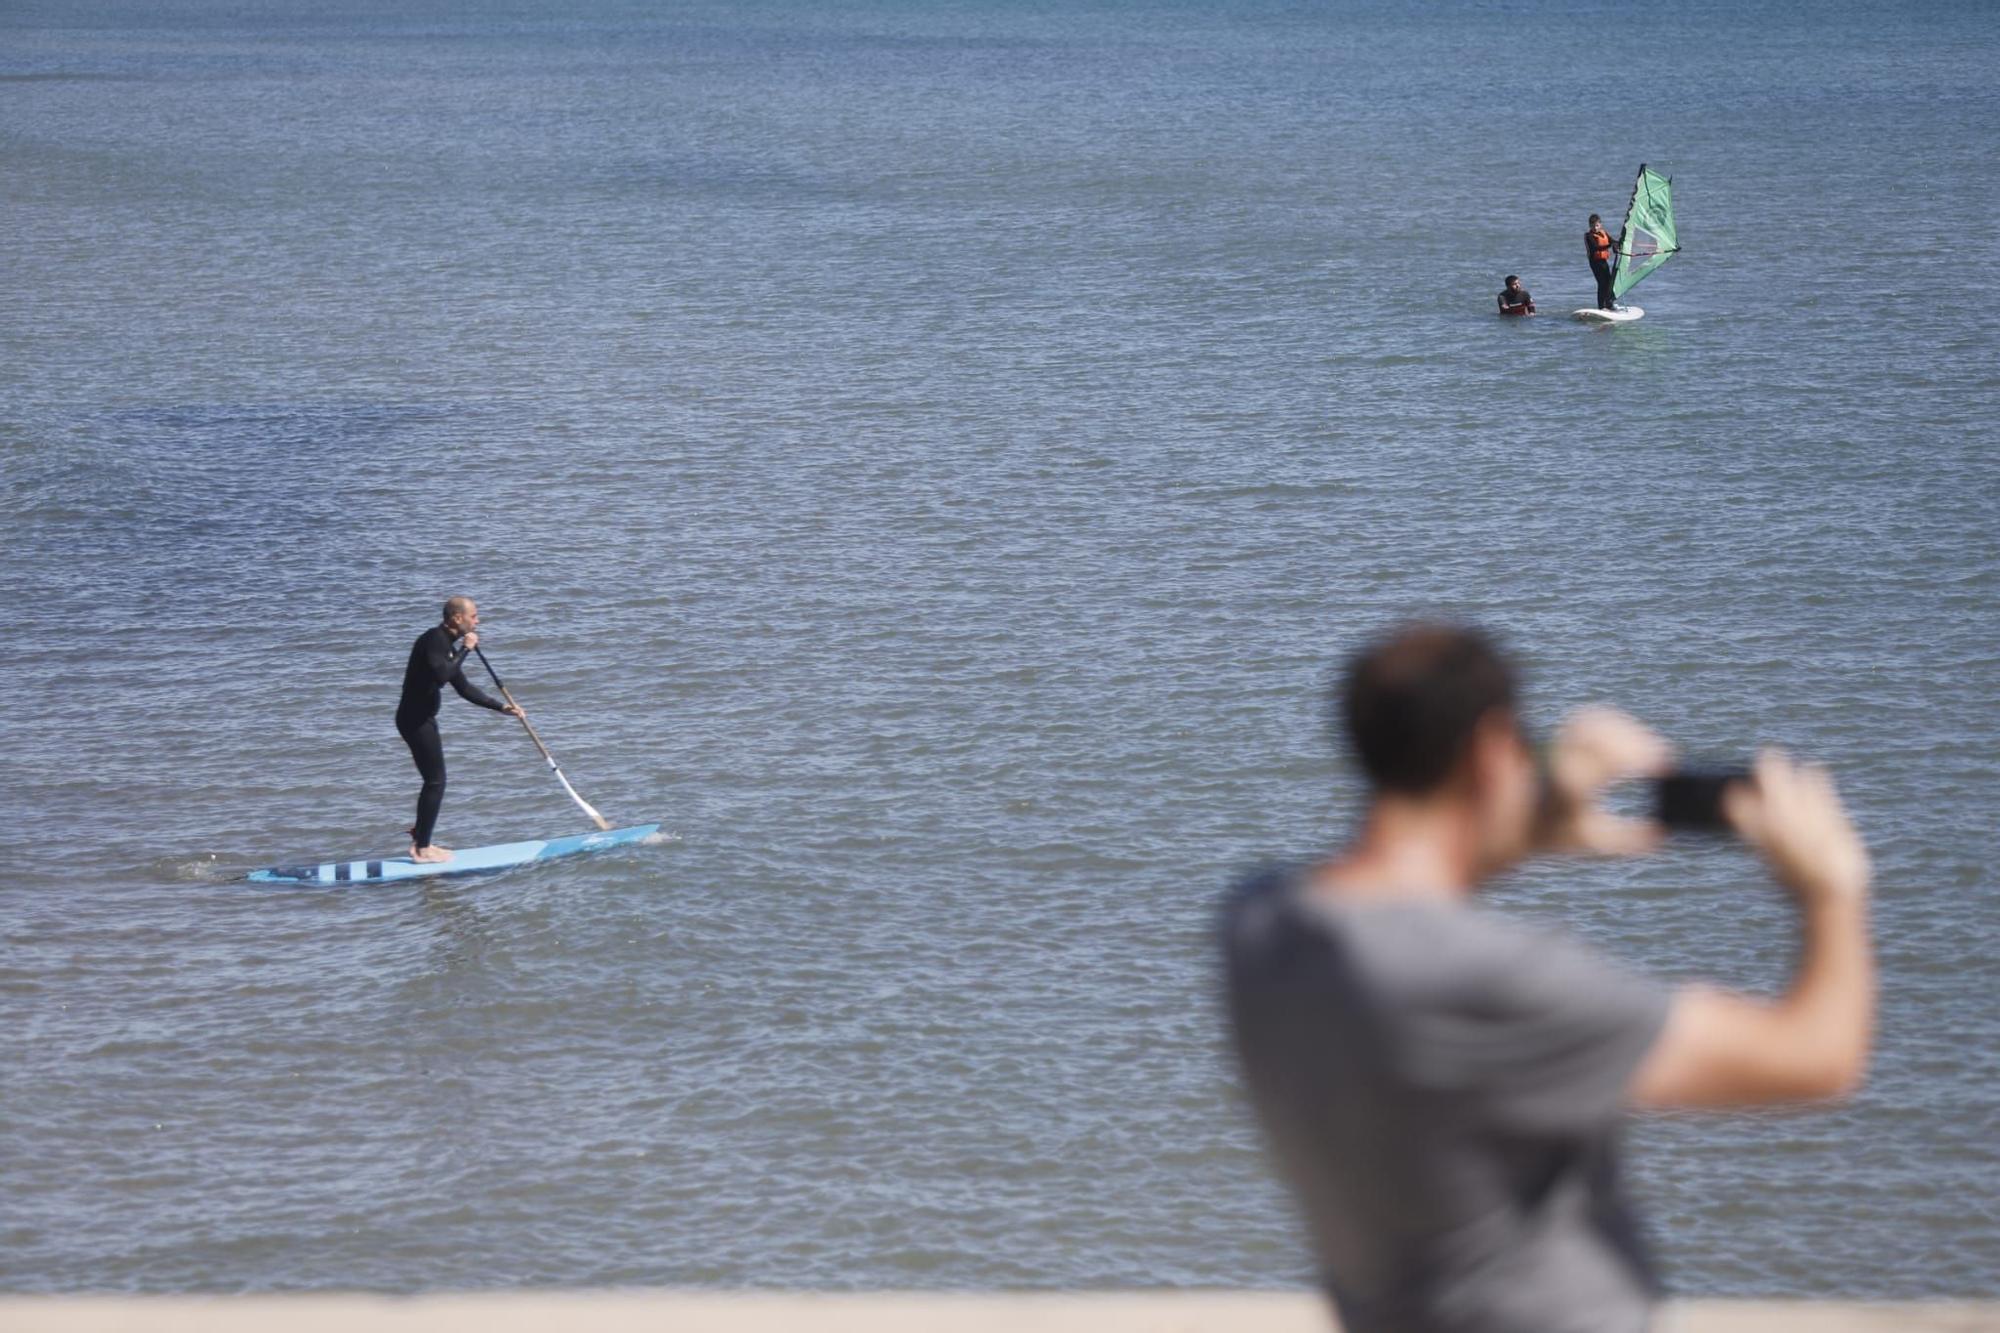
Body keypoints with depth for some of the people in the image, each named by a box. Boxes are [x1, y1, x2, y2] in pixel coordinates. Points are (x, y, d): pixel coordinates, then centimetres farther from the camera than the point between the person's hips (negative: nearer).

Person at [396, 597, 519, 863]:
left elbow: (464, 688, 21)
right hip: (416, 719, -10)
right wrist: (465, 650, -19)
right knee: (435, 782, -6)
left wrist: (501, 707, 18)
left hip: (422, 718, 10)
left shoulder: (445, 644, 15)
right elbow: (441, 675, -32)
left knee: (434, 781, 18)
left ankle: (420, 840, 25)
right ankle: (422, 849, -1)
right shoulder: (434, 639, -16)